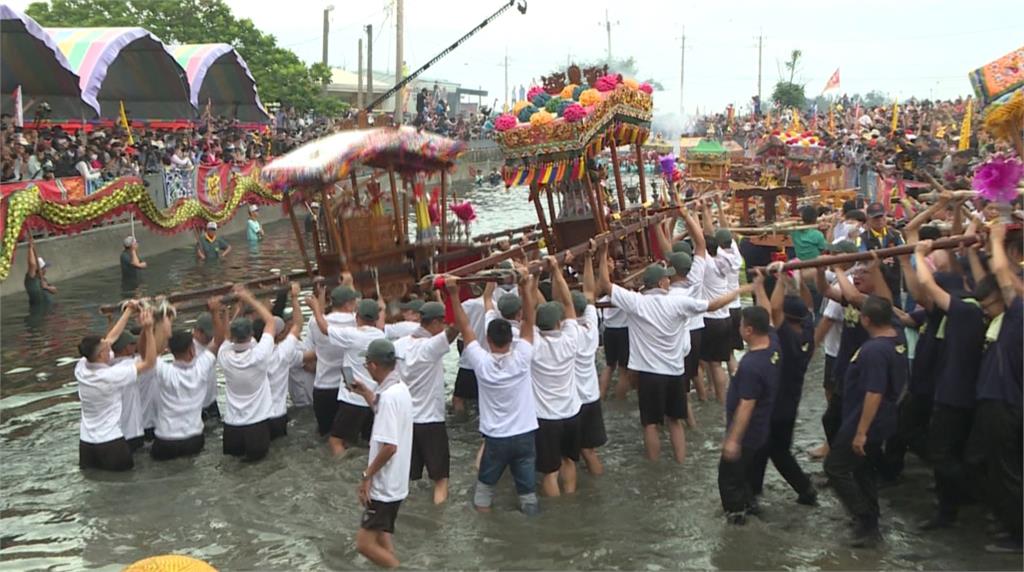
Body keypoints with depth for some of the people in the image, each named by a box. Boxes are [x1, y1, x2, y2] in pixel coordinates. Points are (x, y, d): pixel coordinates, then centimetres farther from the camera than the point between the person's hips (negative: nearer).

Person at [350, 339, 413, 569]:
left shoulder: (389, 396, -26)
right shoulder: (399, 388, 4)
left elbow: (389, 447, -29)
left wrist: (367, 475, -19)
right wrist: (366, 393, 20)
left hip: (383, 485, -10)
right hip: (393, 482, 10)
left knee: (365, 543, -4)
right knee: (381, 536, 23)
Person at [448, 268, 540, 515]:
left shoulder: (481, 362, -14)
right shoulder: (522, 358, -14)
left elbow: (465, 328, -9)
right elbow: (528, 321, -9)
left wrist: (454, 295, -8)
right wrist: (526, 287, -10)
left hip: (495, 437, 0)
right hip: (524, 435, 0)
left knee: (485, 483, 18)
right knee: (527, 487, 8)